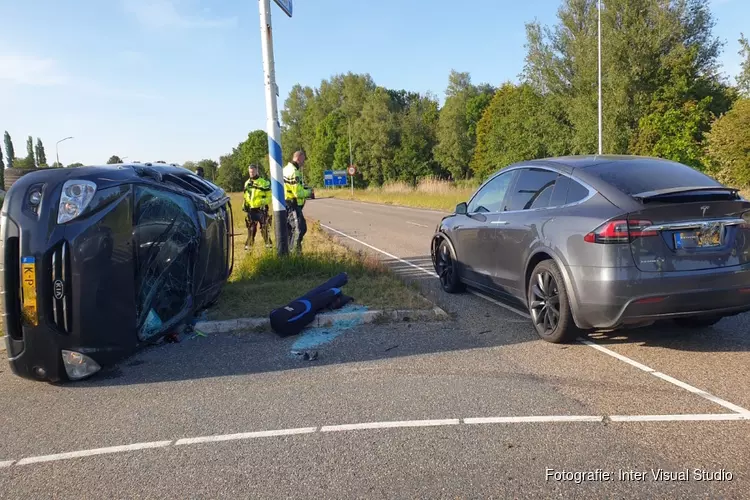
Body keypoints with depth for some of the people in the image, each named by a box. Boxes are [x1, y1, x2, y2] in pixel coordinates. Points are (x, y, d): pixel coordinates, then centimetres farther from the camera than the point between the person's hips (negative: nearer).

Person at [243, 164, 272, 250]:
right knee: (251, 228, 7)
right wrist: (244, 204, 10)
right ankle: (248, 245, 12)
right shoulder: (247, 183, 16)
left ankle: (268, 244, 5)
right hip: (251, 210, 4)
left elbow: (269, 196, -2)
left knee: (264, 227, -3)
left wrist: (264, 202, -17)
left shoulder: (264, 182, -1)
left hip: (261, 209, -4)